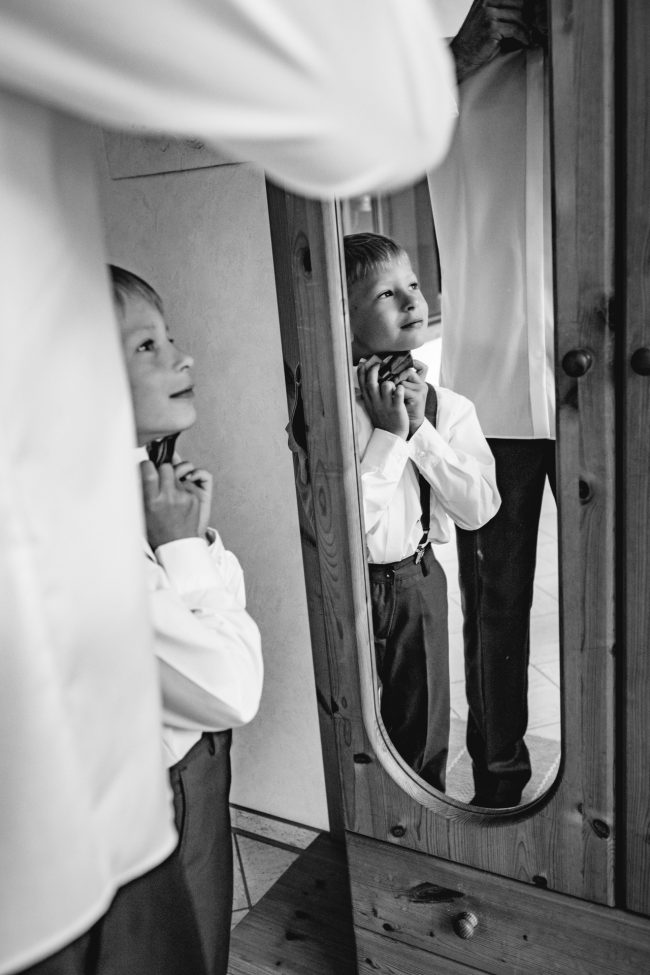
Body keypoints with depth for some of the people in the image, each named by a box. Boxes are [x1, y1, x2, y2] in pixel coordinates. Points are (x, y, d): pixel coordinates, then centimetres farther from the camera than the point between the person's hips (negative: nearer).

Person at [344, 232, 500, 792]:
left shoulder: (449, 407, -3)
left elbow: (479, 508, -10)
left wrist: (420, 428, -16)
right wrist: (387, 433, -23)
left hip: (418, 582, 4)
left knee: (423, 736, 20)